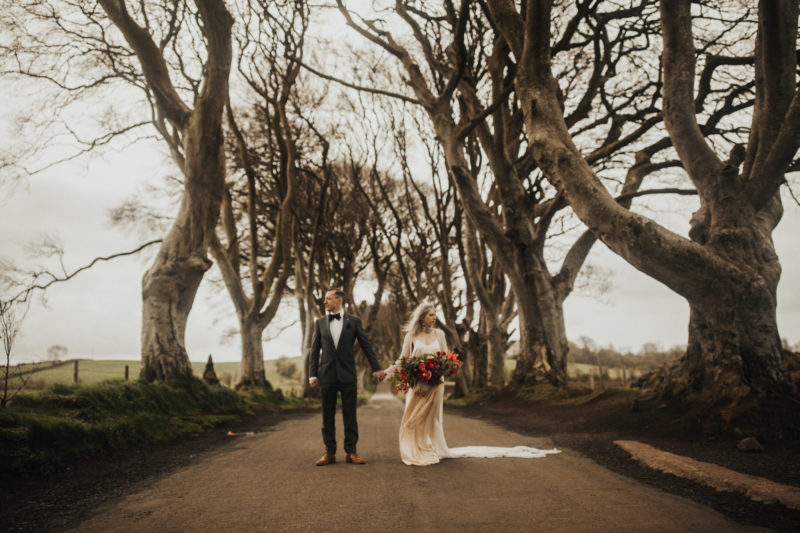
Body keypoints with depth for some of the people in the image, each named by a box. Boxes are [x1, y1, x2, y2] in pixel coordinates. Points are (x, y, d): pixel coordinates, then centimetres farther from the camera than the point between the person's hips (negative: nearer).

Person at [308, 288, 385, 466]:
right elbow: (315, 350, 7)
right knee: (327, 416, 5)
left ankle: (351, 452, 9)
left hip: (348, 375, -1)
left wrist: (376, 368, 2)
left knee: (350, 416, 2)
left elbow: (366, 345, 6)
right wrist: (312, 375, 0)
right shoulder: (320, 323, 9)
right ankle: (329, 453, 12)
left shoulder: (354, 321, 4)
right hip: (327, 375, 2)